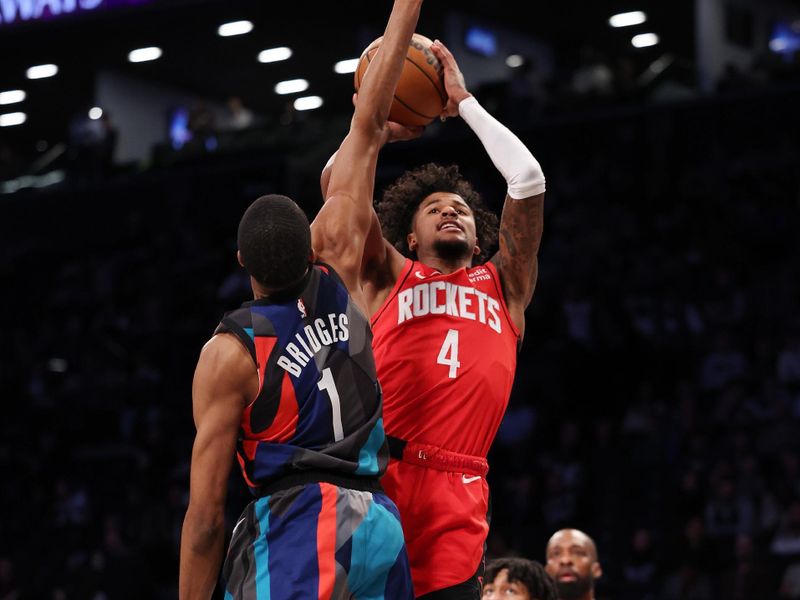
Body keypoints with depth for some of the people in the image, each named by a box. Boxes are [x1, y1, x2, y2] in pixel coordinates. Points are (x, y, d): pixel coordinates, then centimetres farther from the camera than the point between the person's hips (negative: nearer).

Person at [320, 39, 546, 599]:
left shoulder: (503, 286, 22)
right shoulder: (390, 278, 18)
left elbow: (528, 179, 14)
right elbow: (338, 182, 8)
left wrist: (464, 102, 20)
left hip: (456, 496, 1)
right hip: (377, 477, -1)